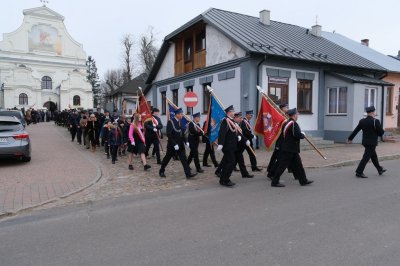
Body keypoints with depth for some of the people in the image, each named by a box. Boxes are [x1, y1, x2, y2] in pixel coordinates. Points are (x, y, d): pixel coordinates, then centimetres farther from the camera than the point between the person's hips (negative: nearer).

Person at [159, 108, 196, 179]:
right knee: (167, 158, 10)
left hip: (180, 145, 6)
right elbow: (169, 134, -20)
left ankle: (188, 174, -2)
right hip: (172, 145, -6)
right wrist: (174, 144, -23)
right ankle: (161, 171, 29)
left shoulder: (180, 122, 7)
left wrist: (186, 141, 0)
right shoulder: (170, 122, -14)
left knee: (184, 159, -1)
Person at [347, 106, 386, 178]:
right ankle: (359, 172, -2)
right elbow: (381, 132, -12)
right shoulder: (376, 121, -17)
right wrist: (379, 134, 11)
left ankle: (380, 170, 37)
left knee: (374, 156, 21)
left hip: (365, 142, 7)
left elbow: (355, 130, 7)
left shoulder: (362, 121, 0)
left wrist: (350, 138, 18)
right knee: (366, 157, -3)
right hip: (372, 143, -7)